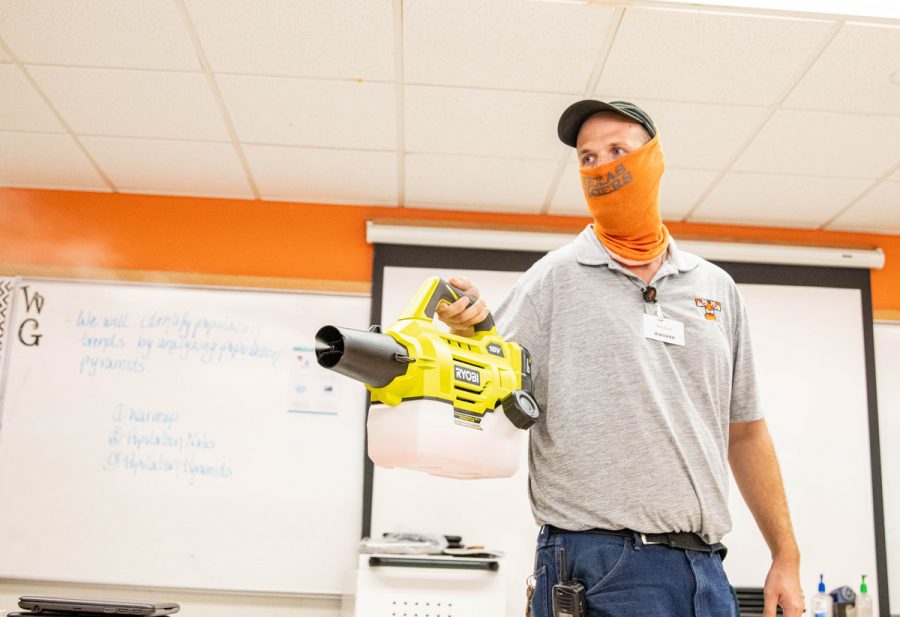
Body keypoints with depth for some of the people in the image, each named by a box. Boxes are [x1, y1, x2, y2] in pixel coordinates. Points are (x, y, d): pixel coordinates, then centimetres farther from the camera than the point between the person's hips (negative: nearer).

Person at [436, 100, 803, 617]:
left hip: (706, 572, 4)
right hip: (598, 571, -4)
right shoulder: (556, 278, -1)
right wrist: (472, 333, -26)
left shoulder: (717, 288, 11)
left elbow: (745, 431, 15)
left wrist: (787, 557, 13)